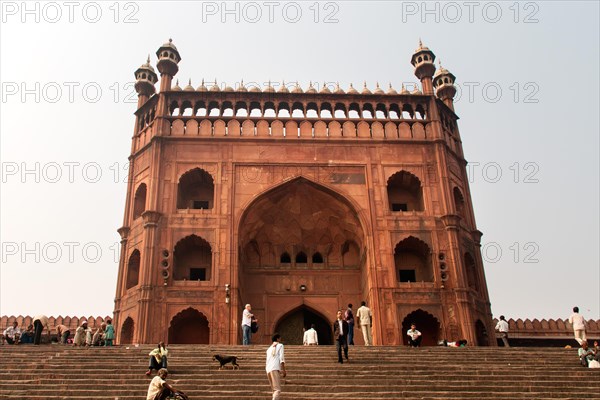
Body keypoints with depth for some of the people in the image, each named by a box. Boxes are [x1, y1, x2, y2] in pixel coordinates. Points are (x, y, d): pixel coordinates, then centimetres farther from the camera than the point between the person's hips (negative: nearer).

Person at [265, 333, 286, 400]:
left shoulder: (269, 348, 27)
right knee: (278, 389, -12)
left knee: (275, 389, 14)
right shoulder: (280, 345, 8)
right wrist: (283, 370, -6)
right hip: (275, 369, -7)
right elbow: (281, 358, -3)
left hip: (268, 369, 7)